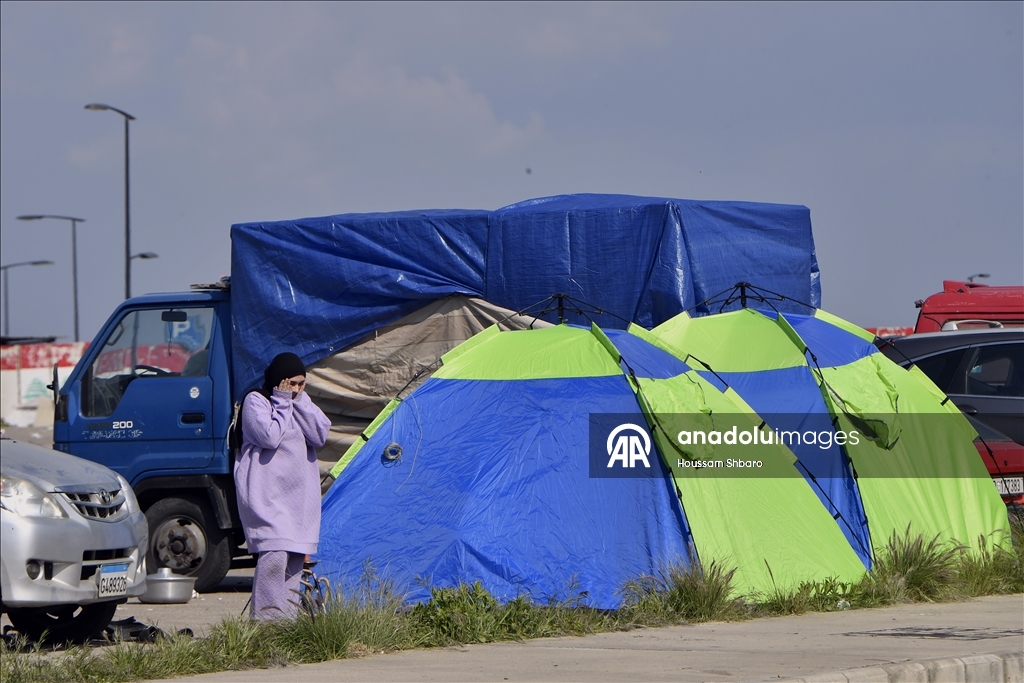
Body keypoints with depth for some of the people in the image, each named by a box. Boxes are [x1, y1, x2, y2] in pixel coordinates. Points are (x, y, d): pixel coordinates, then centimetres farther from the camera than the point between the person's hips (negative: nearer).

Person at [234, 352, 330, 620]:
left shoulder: (301, 404, 15)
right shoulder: (255, 401, -3)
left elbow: (320, 435, 0)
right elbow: (269, 437, -19)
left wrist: (300, 400, -5)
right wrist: (283, 402, -10)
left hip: (299, 494, 7)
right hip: (266, 494, -7)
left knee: (295, 558, 5)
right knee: (274, 554, -19)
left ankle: (288, 618, 10)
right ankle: (266, 620, -18)